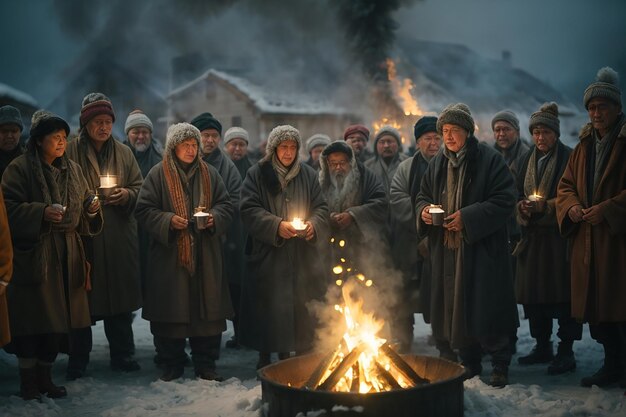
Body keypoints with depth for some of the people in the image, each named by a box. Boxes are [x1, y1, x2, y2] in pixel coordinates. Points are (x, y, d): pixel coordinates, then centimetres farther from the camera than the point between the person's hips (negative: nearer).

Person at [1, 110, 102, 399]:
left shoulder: (73, 169, 14)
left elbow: (84, 202, 20)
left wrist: (92, 209, -2)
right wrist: (42, 213, -22)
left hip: (66, 255, 6)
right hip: (32, 254, -5)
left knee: (58, 319, 7)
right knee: (31, 318, -3)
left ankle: (45, 377, 20)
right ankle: (27, 381, 9)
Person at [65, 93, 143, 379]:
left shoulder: (124, 152, 9)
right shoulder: (71, 151, -2)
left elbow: (140, 188, 11)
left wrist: (126, 194, -9)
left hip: (119, 237, 3)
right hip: (83, 235, -3)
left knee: (120, 295, 8)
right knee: (82, 298, 0)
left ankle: (122, 355, 20)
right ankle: (78, 361, 13)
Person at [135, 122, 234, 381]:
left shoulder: (209, 174, 12)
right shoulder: (159, 175, 2)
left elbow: (226, 205, 14)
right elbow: (144, 211, 0)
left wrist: (214, 217, -6)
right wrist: (168, 221, -15)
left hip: (205, 257, 3)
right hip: (169, 255, -2)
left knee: (207, 309, 2)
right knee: (170, 311, 0)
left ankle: (206, 364, 14)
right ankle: (173, 364, 14)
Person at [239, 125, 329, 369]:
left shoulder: (308, 175, 10)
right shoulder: (257, 175, 0)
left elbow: (321, 208, 9)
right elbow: (250, 211, -7)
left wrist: (314, 224, -13)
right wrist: (276, 225, -22)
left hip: (301, 258, 3)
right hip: (267, 256, -2)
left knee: (301, 309, 1)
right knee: (269, 308, 0)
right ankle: (265, 358, 14)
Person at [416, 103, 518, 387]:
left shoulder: (489, 160, -6)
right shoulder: (436, 164, 12)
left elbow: (505, 200, -11)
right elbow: (423, 196, 23)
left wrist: (468, 217, -18)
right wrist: (423, 210, -1)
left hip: (481, 249, -5)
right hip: (446, 250, 6)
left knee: (485, 307, -4)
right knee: (454, 307, 8)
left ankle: (500, 366, 9)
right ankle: (469, 362, 21)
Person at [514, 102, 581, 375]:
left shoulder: (569, 158, -4)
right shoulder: (528, 160, 15)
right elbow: (518, 194, 18)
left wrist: (548, 205, -17)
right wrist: (523, 206, -3)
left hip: (560, 236, -6)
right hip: (533, 235, 6)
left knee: (562, 293, -5)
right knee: (532, 294, 7)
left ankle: (566, 351, 2)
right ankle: (542, 346, 20)